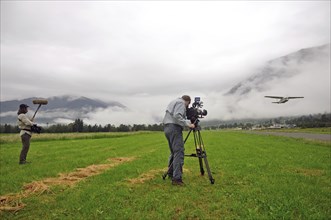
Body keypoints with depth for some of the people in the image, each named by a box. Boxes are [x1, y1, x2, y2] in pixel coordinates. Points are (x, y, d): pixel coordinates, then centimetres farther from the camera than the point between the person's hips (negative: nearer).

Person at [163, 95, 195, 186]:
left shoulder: (173, 102, 26)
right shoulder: (181, 103, -2)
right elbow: (177, 116, -18)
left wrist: (188, 122, 30)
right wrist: (187, 124, -16)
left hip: (167, 128, 10)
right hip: (175, 128, -10)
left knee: (173, 152, 18)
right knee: (179, 152, -13)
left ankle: (171, 173, 25)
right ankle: (176, 178, -17)